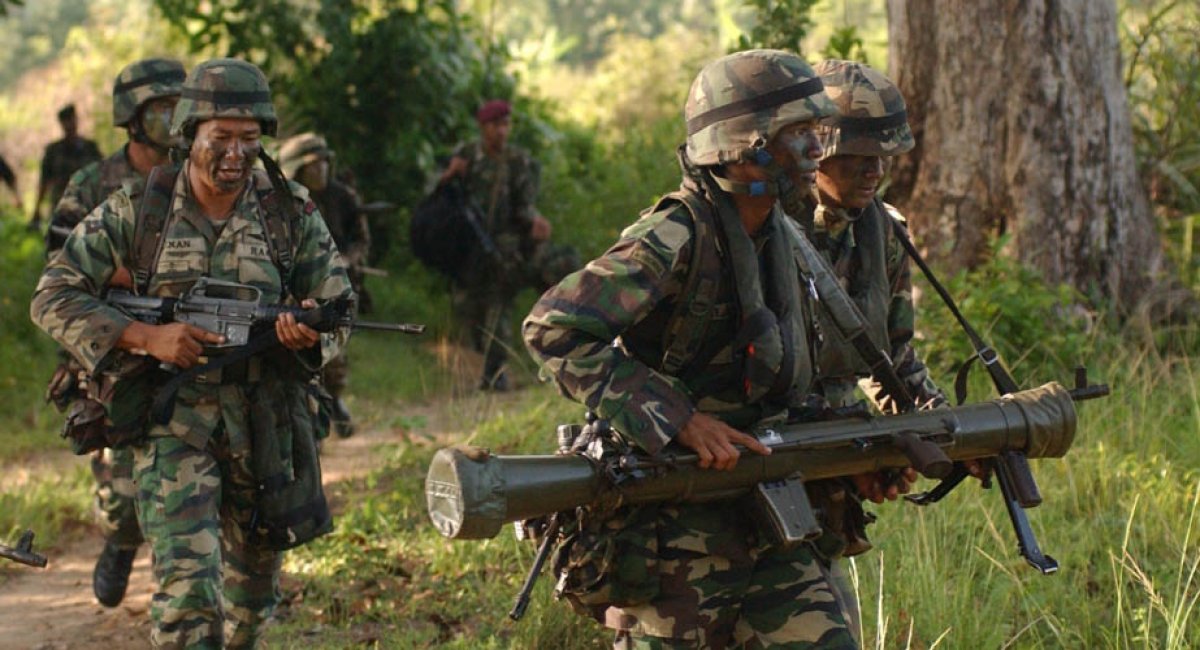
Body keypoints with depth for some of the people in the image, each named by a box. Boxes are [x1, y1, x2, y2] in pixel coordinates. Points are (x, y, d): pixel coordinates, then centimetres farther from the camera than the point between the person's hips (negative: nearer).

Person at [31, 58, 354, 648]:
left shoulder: (291, 212, -1)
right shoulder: (137, 210, -6)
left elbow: (339, 305, 4)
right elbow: (53, 298, -5)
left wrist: (311, 332, -21)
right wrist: (146, 336, -19)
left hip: (263, 420, 3)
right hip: (172, 418, -3)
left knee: (253, 589, 17)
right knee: (188, 582, -18)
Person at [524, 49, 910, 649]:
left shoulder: (778, 239, 9)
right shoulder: (673, 241, -18)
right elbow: (552, 329, -26)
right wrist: (677, 419, -27)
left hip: (769, 521, 7)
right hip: (672, 533, -7)